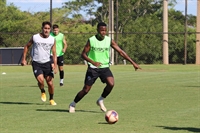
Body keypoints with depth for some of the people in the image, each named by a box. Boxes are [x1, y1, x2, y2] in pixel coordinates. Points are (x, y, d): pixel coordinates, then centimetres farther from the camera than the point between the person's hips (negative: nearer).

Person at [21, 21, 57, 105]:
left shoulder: (52, 40, -1)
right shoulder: (35, 37, -6)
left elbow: (54, 54, 1)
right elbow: (27, 46, 8)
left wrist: (55, 66, -10)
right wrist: (23, 59, 3)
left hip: (47, 63, 2)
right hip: (36, 63, -2)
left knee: (50, 83, -1)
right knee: (40, 80, -22)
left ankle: (51, 99, 21)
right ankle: (43, 92, 10)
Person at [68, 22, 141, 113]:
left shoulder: (109, 40, -3)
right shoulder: (91, 40, -9)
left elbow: (121, 52, -1)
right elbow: (83, 54, -6)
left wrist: (133, 63, -6)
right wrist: (93, 62, -23)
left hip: (104, 67, 2)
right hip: (93, 68, -2)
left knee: (111, 84, -22)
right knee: (86, 90, -2)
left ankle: (100, 100, 2)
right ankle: (73, 104, 22)